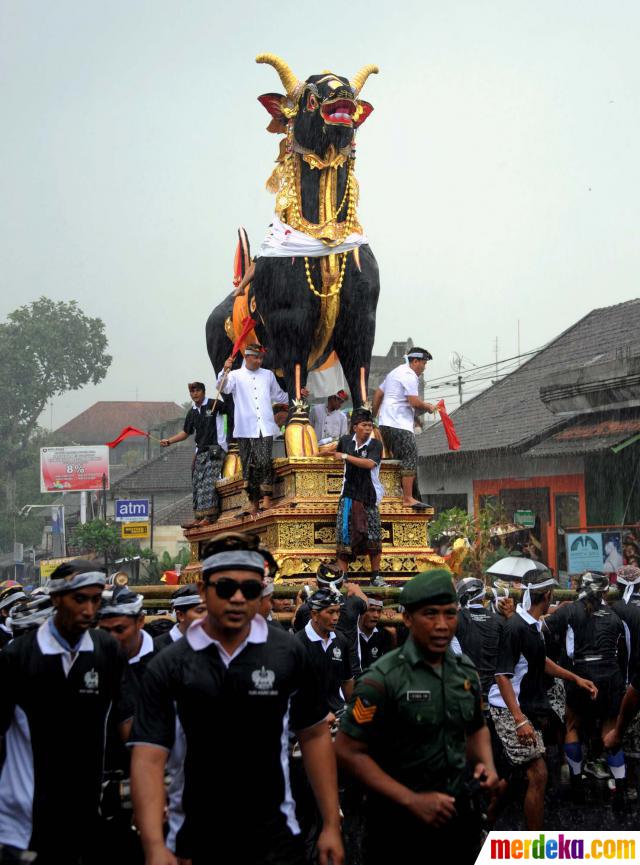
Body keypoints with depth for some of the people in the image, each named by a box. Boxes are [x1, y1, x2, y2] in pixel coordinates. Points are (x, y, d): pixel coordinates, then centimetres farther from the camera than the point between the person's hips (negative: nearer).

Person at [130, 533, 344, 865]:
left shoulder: (289, 654, -3)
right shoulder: (168, 666, -5)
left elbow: (314, 736, 5)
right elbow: (149, 757, -10)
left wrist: (331, 826, 2)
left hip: (274, 837, 0)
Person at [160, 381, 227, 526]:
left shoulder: (214, 404, -4)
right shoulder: (192, 412, 15)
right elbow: (186, 432, 25)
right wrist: (169, 441, 17)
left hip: (215, 449, -7)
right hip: (201, 450, 7)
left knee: (208, 482, -17)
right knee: (197, 484, 4)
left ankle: (209, 515, -20)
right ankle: (198, 517, 7)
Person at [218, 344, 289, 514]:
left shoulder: (268, 375, 18)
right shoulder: (236, 375, 6)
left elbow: (279, 395, 30)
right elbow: (223, 388, -13)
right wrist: (225, 371, -29)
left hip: (265, 428, 1)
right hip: (245, 429, -1)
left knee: (264, 462, -14)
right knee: (248, 466, 2)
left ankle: (266, 498, -13)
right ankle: (254, 502, 9)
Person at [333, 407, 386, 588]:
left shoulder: (375, 444, -6)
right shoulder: (346, 441, 7)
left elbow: (369, 463, -24)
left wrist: (345, 456, -19)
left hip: (368, 496, -2)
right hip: (348, 495, 3)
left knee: (373, 538, -4)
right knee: (344, 535, -5)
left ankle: (375, 576, 5)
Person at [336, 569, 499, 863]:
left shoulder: (465, 671, 3)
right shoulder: (383, 679, -16)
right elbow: (348, 752, -17)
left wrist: (486, 762, -4)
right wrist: (412, 800, -21)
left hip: (458, 812, 5)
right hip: (399, 820, -5)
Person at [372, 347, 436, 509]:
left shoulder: (395, 373, 23)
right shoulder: (409, 376, -10)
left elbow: (378, 394, 27)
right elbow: (414, 402, -18)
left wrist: (373, 416, 33)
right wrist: (428, 407, 0)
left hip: (385, 423, 10)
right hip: (400, 426, -10)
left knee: (397, 459, 14)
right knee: (410, 459, -12)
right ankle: (408, 498, -16)